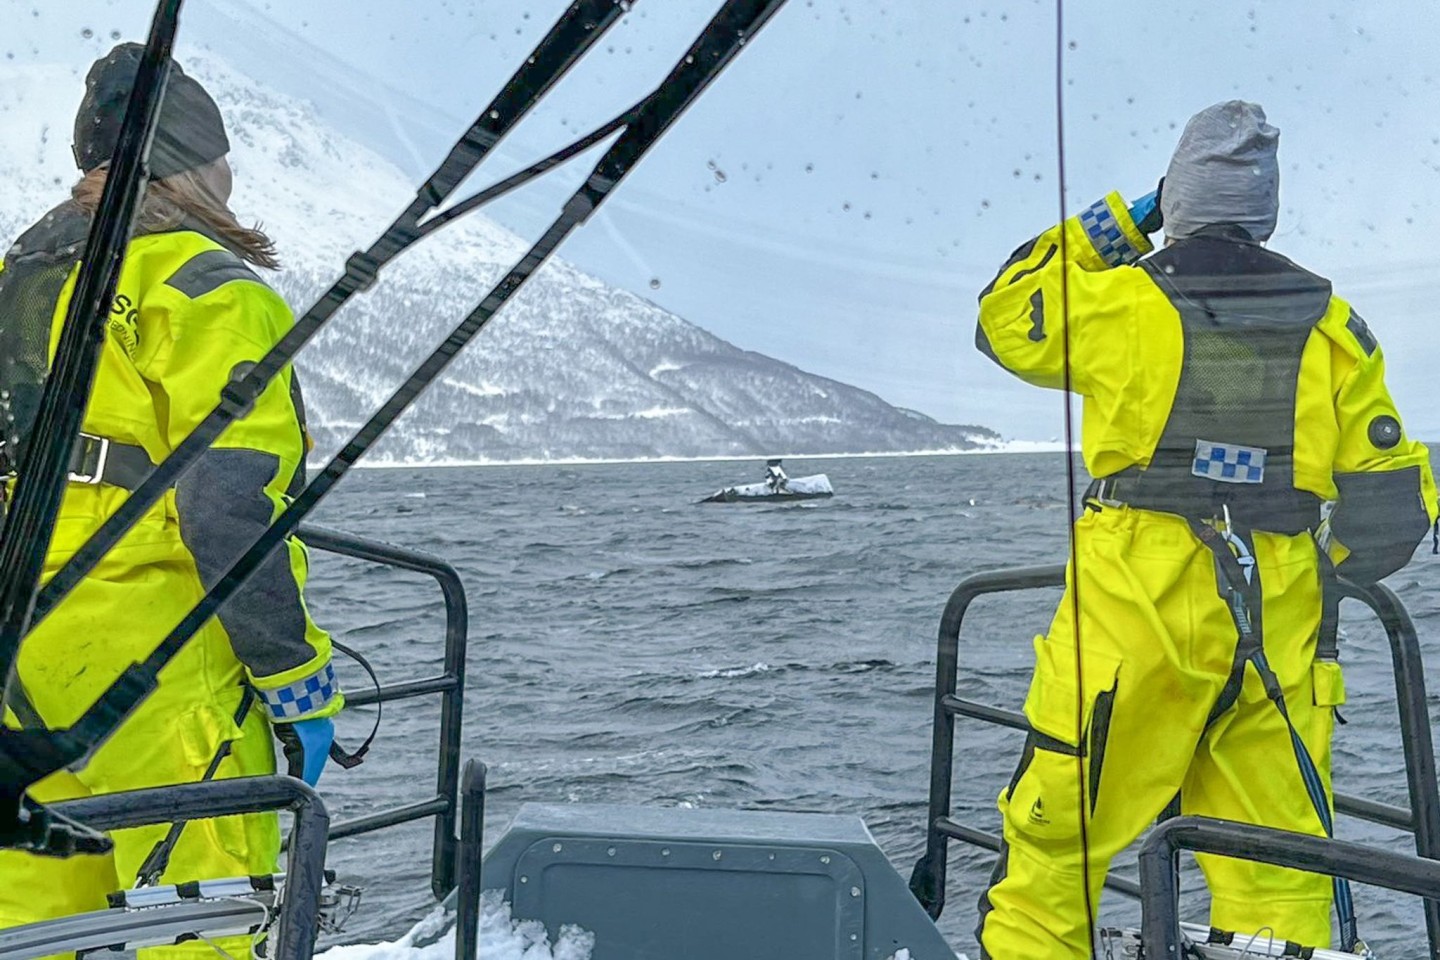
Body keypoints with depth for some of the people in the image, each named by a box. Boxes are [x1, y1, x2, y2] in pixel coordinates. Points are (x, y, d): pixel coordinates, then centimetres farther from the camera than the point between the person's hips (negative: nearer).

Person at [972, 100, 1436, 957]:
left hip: (1138, 612, -3)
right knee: (1278, 860, 11)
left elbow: (1005, 318, 14)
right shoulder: (1331, 327, 5)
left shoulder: (1122, 301, -5)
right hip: (1279, 630, 3)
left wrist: (1105, 227, 16)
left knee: (1055, 836, 8)